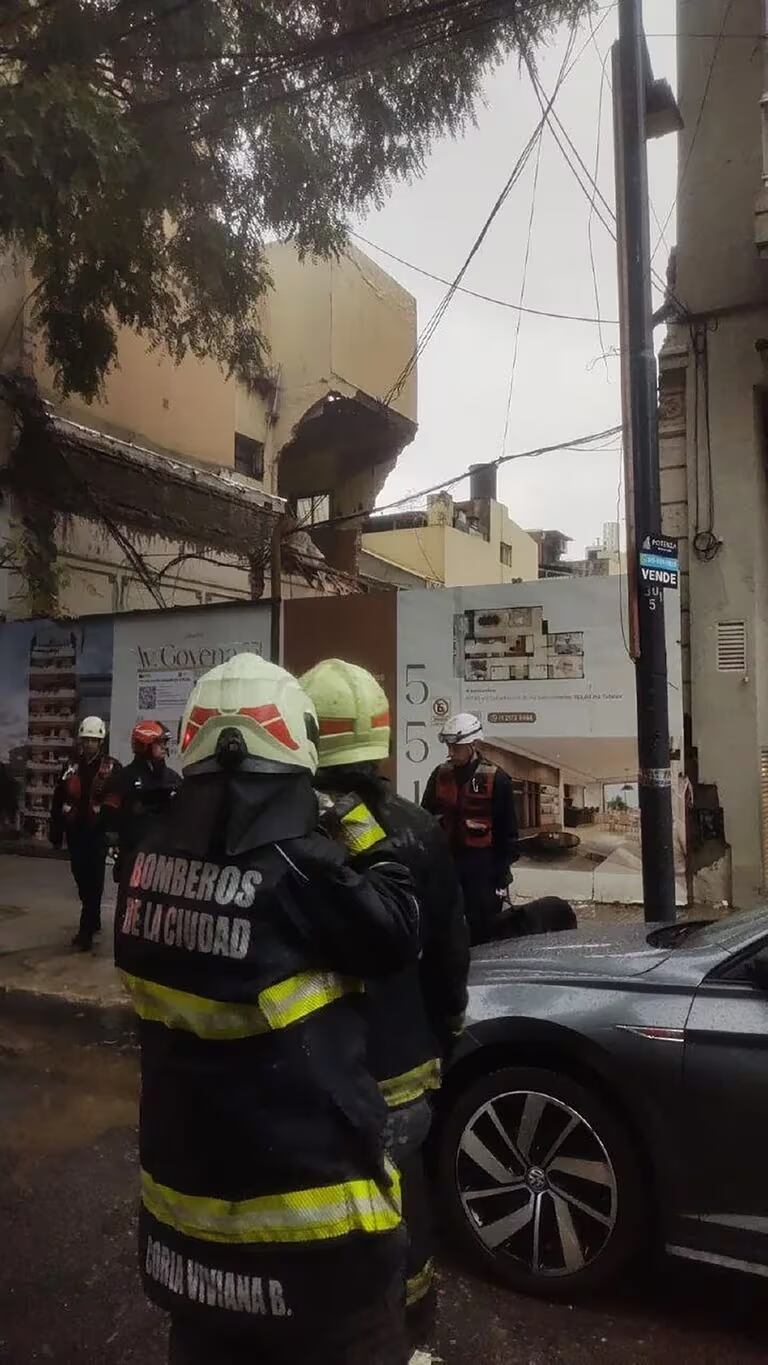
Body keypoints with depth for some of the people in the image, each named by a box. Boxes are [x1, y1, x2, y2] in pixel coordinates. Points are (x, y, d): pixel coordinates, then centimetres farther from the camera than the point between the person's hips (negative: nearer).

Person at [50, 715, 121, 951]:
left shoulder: (112, 768, -3)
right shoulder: (72, 767, 9)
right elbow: (58, 801, 11)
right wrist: (56, 831, 7)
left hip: (98, 833, -5)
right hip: (75, 832, 5)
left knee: (94, 882, -5)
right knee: (82, 880, 14)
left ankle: (86, 931, -4)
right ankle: (94, 920, 30)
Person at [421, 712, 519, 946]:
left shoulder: (496, 779, -7)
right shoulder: (440, 775, 4)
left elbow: (508, 831, -3)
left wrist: (502, 873, -5)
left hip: (482, 865, -4)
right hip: (446, 860, 4)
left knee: (482, 930, 3)